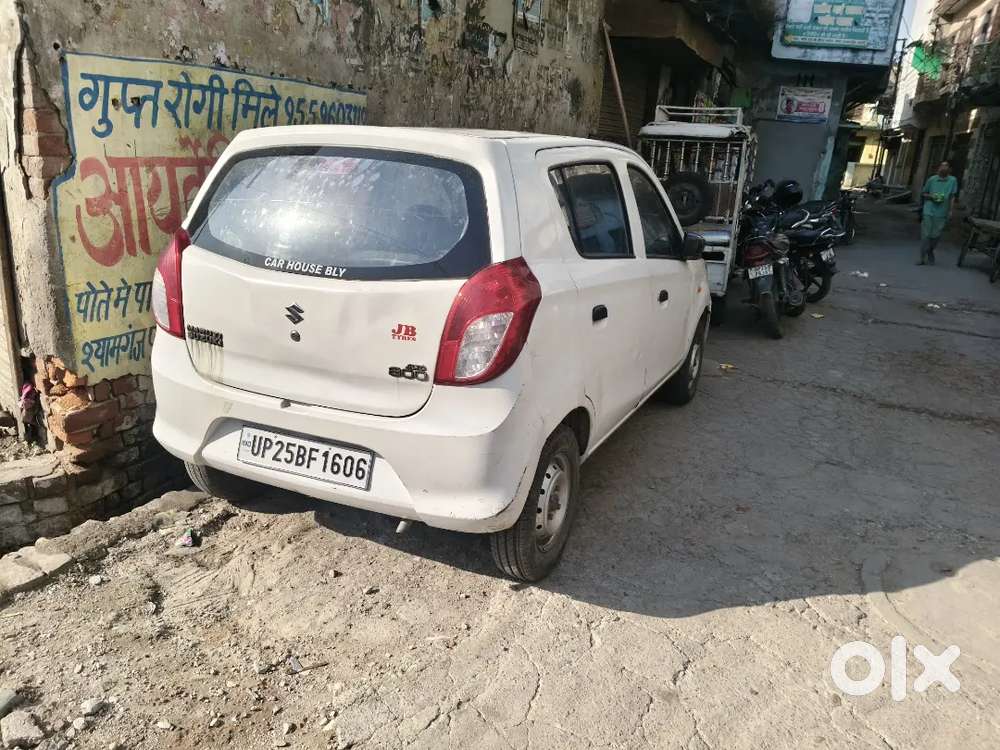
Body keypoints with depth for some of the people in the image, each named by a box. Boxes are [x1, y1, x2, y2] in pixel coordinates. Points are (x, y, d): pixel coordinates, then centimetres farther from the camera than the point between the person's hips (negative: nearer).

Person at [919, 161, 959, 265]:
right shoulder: (932, 179, 3)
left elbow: (952, 196, 3)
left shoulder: (953, 180, 2)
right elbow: (923, 194, 12)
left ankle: (930, 252, 29)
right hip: (929, 211, 0)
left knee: (936, 235, 3)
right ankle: (923, 258, 4)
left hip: (942, 213, 0)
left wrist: (950, 210, -3)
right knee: (925, 235, -2)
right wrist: (931, 196, -7)